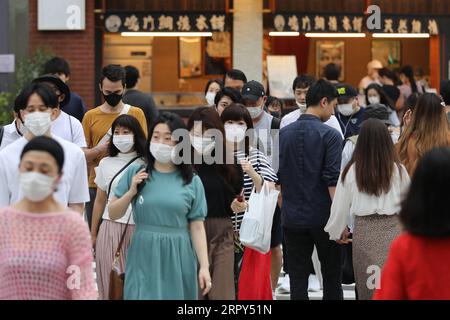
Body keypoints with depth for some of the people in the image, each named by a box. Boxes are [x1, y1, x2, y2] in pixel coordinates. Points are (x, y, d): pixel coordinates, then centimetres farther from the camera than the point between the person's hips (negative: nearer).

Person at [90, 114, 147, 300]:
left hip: (138, 229, -2)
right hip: (111, 228, 2)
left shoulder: (146, 165, 1)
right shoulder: (106, 164, 9)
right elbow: (100, 202, 15)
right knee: (111, 281, 1)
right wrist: (93, 235, 17)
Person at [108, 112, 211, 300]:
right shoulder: (135, 173, 3)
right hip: (143, 257, 0)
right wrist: (131, 192, -9)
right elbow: (113, 214, 7)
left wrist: (204, 266, -5)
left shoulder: (192, 182, 1)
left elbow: (197, 227, 1)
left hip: (178, 259, 0)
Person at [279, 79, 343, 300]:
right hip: (323, 217, -3)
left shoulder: (283, 134, 5)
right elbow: (332, 181, -14)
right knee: (332, 278, 9)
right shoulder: (330, 135, -9)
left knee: (298, 280, 5)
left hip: (292, 218, 3)